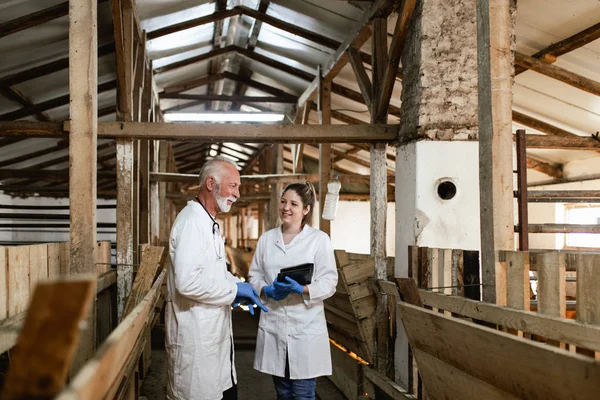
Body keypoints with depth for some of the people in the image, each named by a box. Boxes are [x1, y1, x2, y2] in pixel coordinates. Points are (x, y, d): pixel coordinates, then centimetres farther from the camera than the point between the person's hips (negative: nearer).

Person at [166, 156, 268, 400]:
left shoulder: (209, 223, 14)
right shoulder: (192, 221, -18)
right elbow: (188, 282, -28)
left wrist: (238, 287, 5)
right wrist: (235, 289, -17)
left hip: (214, 334, 10)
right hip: (196, 340, -9)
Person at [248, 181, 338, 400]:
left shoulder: (319, 239, -3)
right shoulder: (266, 238, 8)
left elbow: (329, 282, -8)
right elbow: (254, 275, 9)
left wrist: (302, 289, -24)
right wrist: (267, 291, -11)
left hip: (306, 328, -3)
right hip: (273, 326, 4)